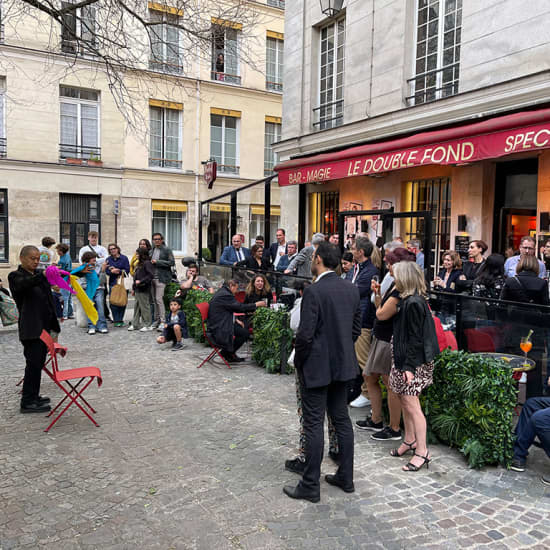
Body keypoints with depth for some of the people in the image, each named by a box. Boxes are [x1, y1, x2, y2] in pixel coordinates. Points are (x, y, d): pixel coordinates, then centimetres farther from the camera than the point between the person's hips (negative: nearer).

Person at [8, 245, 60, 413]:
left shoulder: (38, 274, 12)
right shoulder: (15, 276, -12)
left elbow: (47, 299, 17)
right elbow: (23, 284, -35)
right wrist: (43, 276, -52)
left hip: (43, 327, 8)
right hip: (30, 329, -8)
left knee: (38, 363, 15)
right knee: (34, 364, -4)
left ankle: (33, 396, 27)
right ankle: (27, 402, 5)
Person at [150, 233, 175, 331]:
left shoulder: (167, 250, -3)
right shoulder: (152, 251, 16)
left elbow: (172, 262, -11)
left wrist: (158, 262, -14)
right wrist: (151, 262, 5)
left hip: (161, 278, -6)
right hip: (152, 278, 6)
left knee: (159, 299, -12)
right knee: (154, 299, 9)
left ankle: (163, 321, -7)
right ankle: (157, 320, 18)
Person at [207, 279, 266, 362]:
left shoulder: (222, 293, 16)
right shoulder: (225, 295, -19)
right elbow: (240, 307, -20)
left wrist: (236, 320, 12)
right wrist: (256, 305, -11)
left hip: (217, 324, 11)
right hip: (218, 329, -11)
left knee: (241, 326, 16)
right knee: (245, 333, -12)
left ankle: (229, 353, 19)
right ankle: (227, 353, 3)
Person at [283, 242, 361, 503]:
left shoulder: (314, 291, -19)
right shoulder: (351, 289, 4)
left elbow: (305, 334, -20)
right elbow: (356, 329, 10)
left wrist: (298, 361, -5)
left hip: (317, 366, -7)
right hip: (343, 365, 7)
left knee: (313, 425, 2)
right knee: (341, 419, 17)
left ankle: (310, 486, 13)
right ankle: (346, 477, 29)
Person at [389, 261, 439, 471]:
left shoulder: (413, 303, -20)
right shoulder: (408, 300, 10)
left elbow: (415, 338, -22)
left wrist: (409, 367, -21)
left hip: (414, 361, -10)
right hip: (404, 358, 10)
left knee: (411, 405, -4)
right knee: (404, 401, 18)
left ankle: (422, 451, 5)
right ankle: (409, 440, 32)